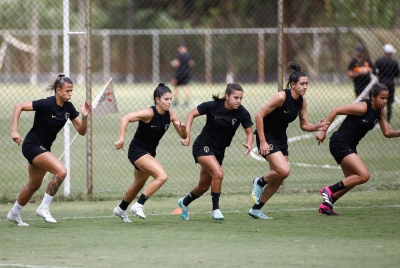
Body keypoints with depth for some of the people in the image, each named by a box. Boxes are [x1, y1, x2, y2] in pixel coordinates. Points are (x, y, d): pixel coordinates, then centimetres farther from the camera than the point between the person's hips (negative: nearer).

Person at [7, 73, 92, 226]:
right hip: (32, 145, -9)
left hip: (44, 148, 9)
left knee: (34, 185, 19)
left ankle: (14, 214, 38)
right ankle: (43, 208, -13)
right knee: (61, 171, -24)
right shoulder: (47, 104, -23)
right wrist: (15, 131, -28)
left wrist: (85, 117, -18)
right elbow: (19, 106, -22)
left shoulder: (68, 107, -1)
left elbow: (81, 131, 1)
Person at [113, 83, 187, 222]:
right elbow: (125, 119, -31)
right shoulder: (149, 113, -23)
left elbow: (183, 136, 0)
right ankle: (139, 205, -15)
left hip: (149, 152, 8)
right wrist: (121, 139, -41)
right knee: (162, 176, -24)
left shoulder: (170, 115, -4)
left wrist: (183, 129, -23)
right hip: (137, 151, -8)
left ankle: (120, 209, 46)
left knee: (138, 185, 24)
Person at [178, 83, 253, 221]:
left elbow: (249, 132, -2)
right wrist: (187, 135, -19)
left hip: (218, 151, 5)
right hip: (203, 146, -5)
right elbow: (192, 114, -10)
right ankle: (215, 209, -13)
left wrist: (249, 144, -24)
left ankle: (184, 202, 45)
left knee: (204, 186, 16)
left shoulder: (242, 113, -13)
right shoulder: (213, 106, -20)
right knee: (218, 174, -28)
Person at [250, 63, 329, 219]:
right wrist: (262, 142, -23)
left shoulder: (302, 101, 0)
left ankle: (256, 209, 21)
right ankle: (259, 183, 6)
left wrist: (316, 127, -16)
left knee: (278, 179, 7)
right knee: (284, 170, -23)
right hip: (267, 137, -8)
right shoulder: (281, 97, -22)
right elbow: (259, 116, -21)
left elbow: (304, 125, 6)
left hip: (281, 139, 8)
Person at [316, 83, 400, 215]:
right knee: (364, 175, -18)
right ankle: (329, 190, -11)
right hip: (339, 144, -10)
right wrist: (323, 131, -16)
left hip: (350, 147, 10)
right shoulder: (363, 107, -20)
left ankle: (325, 205, 27)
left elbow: (387, 133, 6)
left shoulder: (380, 112, 5)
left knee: (351, 181, 17)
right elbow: (335, 111, -17)